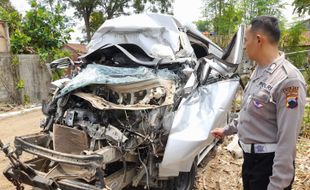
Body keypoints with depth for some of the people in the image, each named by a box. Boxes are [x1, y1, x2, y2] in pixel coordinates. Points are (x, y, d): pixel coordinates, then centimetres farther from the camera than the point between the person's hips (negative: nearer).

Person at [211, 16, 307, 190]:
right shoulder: (259, 70, 5)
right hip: (250, 156, 9)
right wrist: (227, 130, 22)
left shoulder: (288, 79, -24)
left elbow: (288, 140, -25)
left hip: (269, 162, -8)